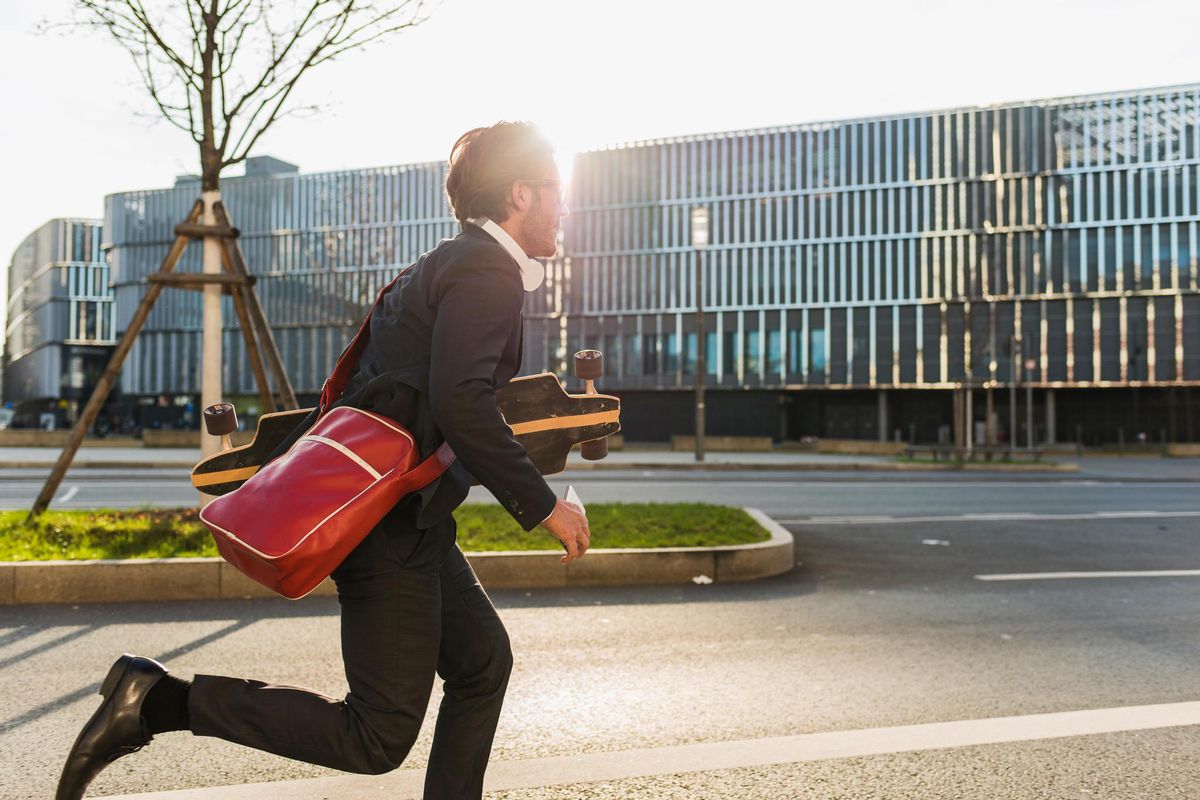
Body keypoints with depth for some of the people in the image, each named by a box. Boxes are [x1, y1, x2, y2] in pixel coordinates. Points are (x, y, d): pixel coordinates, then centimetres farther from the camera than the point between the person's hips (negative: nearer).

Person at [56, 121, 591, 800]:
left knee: (483, 661, 17)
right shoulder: (488, 272, -13)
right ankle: (160, 700, -2)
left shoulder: (454, 264, 18)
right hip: (391, 522, -11)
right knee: (380, 738, -5)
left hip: (412, 519, 11)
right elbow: (460, 402, -27)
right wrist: (542, 505, -20)